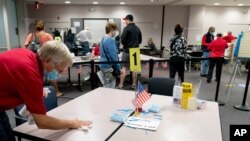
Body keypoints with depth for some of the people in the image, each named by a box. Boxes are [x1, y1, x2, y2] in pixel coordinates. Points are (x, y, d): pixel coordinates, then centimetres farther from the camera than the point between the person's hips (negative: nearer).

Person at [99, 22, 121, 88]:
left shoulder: (103, 39, 11)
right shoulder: (110, 40, -19)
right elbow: (113, 56, -23)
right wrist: (119, 68, -15)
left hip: (104, 65, 10)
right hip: (109, 66, -10)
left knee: (106, 86, 19)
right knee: (110, 87, 1)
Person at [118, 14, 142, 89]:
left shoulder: (126, 28, -11)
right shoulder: (138, 29, 8)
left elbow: (122, 40, -15)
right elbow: (140, 41, 13)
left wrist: (125, 44, 5)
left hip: (127, 50, -6)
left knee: (123, 68, -1)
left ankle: (121, 85, 1)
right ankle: (134, 84, 17)